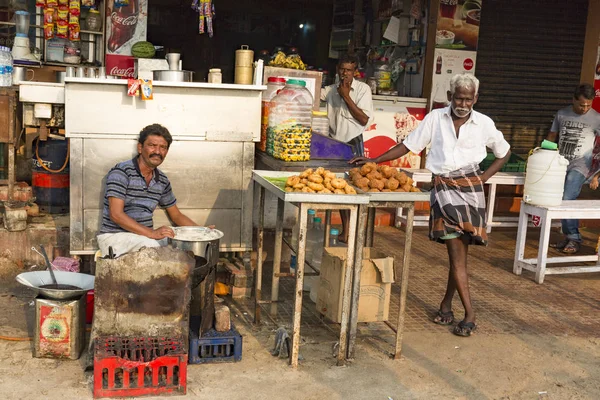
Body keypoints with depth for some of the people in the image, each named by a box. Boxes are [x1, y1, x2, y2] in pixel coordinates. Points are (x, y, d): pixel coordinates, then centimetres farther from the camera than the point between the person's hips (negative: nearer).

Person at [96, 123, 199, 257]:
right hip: (115, 236, -6)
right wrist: (152, 233, -29)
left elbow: (176, 215, 19)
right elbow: (116, 215, -21)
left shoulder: (162, 180, 9)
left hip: (146, 235, 7)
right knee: (153, 245, -33)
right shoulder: (121, 171, -12)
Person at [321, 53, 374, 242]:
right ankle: (345, 229, 17)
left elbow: (364, 119, -10)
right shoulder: (331, 90, 7)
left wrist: (346, 96, -13)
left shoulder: (363, 89, -5)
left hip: (353, 144, -4)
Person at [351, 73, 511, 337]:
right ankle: (469, 313, 0)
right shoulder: (436, 118, 5)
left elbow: (504, 152, 19)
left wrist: (484, 177, 5)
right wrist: (374, 161, 2)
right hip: (443, 187, 0)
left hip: (469, 187, 1)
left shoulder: (484, 124, 6)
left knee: (459, 250, -1)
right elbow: (409, 145, 8)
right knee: (456, 251, -5)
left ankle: (446, 303, 20)